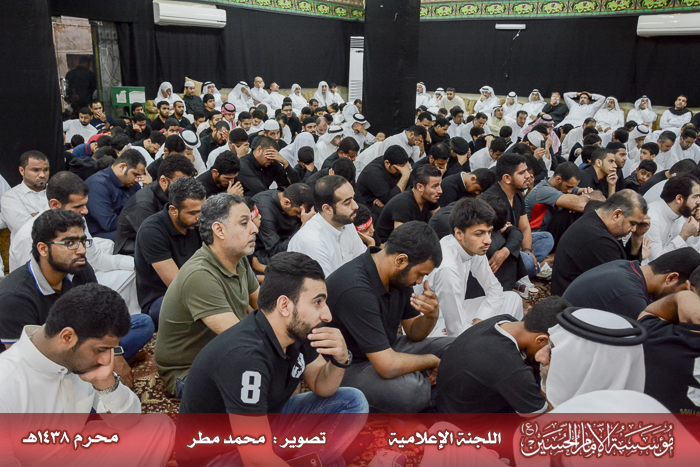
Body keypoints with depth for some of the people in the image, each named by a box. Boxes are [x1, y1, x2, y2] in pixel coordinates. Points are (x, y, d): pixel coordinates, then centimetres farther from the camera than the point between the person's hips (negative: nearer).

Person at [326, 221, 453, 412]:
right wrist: (432, 361, -15)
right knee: (412, 389, -35)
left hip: (384, 350, 9)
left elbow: (414, 333, 6)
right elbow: (388, 366, -34)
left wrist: (431, 315, -18)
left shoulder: (398, 275, -4)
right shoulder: (355, 289, -33)